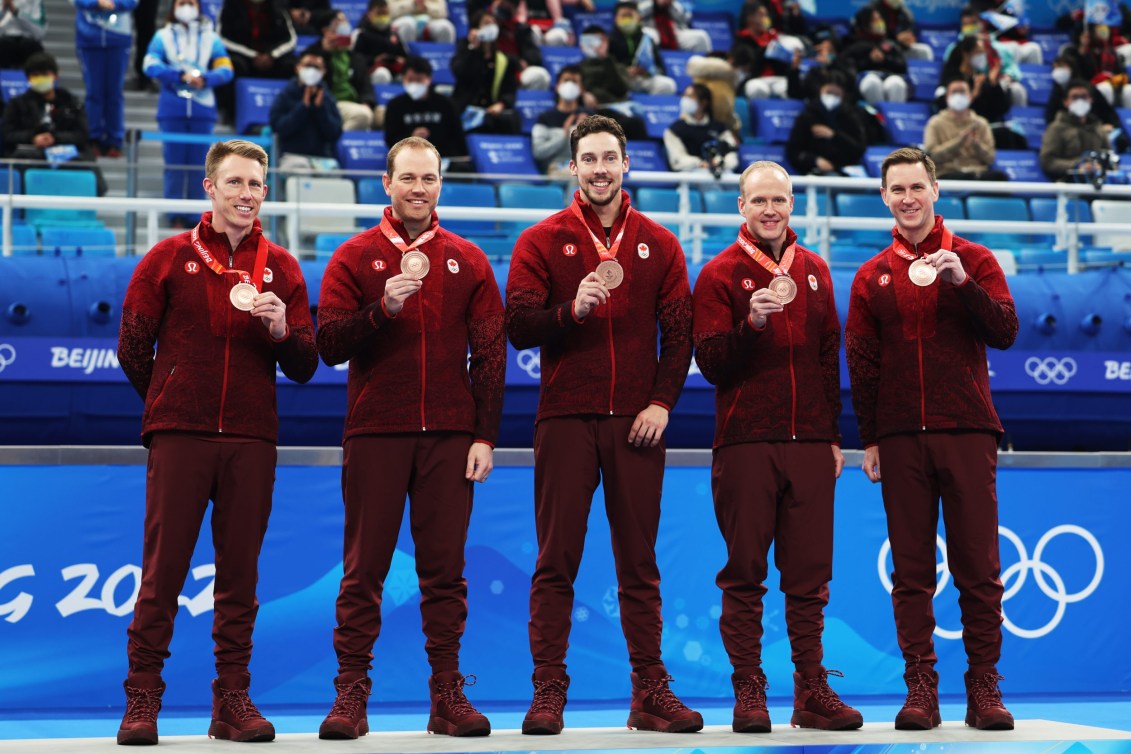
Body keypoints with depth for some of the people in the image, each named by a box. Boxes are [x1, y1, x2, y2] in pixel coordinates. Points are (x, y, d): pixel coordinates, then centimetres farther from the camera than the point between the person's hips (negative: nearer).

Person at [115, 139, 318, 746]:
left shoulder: (281, 268, 11)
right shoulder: (169, 258, 6)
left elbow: (304, 368, 8)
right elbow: (132, 346, 8)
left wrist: (282, 329, -10)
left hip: (251, 439, 2)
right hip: (180, 435, -2)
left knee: (240, 570, 3)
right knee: (163, 566, -3)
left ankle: (233, 697, 9)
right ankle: (143, 696, 1)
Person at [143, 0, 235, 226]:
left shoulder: (210, 38, 9)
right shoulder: (163, 36, 6)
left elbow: (225, 69, 1)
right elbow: (150, 65, -7)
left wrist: (205, 79, -18)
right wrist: (181, 76, -17)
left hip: (202, 108, 1)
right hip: (172, 109, -1)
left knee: (199, 162, 0)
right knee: (174, 162, -2)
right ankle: (175, 214, 3)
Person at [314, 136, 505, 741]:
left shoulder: (468, 262, 11)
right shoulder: (355, 258, 7)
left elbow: (490, 352, 8)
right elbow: (330, 345, -1)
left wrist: (486, 436, 2)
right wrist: (383, 309, -16)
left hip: (450, 435, 1)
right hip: (375, 434, -1)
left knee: (445, 567, 2)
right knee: (364, 567, 0)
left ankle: (448, 696, 6)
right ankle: (351, 695, 3)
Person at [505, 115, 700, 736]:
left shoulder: (658, 244, 11)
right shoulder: (542, 241, 6)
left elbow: (679, 333, 7)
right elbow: (518, 326, -2)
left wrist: (661, 401, -4)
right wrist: (572, 310, -18)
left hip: (636, 422, 2)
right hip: (566, 418, -1)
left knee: (639, 562, 5)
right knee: (556, 560, -1)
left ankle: (650, 693, 9)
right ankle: (548, 691, 2)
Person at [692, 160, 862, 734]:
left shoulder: (815, 271, 15)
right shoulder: (720, 274, 3)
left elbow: (830, 358, 18)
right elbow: (710, 362, -5)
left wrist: (833, 435, 14)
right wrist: (751, 323, -21)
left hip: (808, 444, 3)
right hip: (745, 443, -3)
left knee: (809, 573, 4)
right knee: (745, 574, -1)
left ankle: (812, 693, 9)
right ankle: (748, 693, 3)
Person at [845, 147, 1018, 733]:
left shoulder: (973, 261, 8)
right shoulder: (872, 277, 12)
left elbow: (1005, 333, -3)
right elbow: (861, 364, 10)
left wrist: (963, 284, -16)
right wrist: (869, 438, 3)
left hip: (967, 431, -1)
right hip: (900, 438, 1)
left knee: (978, 567, -2)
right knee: (911, 569, 0)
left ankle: (983, 687, 3)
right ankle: (920, 686, 3)